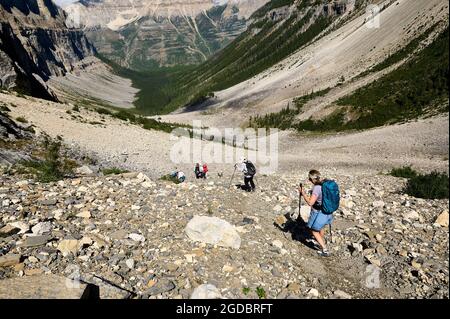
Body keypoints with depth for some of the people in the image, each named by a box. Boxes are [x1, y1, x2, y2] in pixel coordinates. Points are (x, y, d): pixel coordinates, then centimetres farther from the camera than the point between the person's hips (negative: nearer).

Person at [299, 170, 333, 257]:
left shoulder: (317, 188, -31)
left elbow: (310, 202, -31)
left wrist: (303, 193, -21)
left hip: (319, 213, -8)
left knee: (314, 230, 13)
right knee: (321, 226, 34)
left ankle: (325, 250, 14)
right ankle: (322, 240, 59)